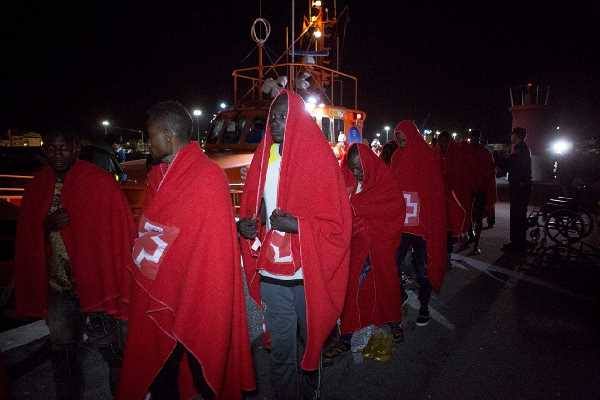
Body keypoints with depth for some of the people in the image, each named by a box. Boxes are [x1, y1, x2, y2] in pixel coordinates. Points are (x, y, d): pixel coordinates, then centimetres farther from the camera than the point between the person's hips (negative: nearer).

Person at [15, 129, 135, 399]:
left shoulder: (100, 182, -11)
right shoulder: (38, 187, 5)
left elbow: (122, 233, -12)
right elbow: (27, 238, 12)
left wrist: (119, 283, -17)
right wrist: (47, 225, -10)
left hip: (96, 283, -5)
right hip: (57, 288, 5)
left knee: (113, 351, 8)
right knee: (63, 354, 20)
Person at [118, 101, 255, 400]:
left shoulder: (207, 176, -17)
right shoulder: (161, 175, 9)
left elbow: (215, 246, -19)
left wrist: (197, 304, -19)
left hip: (195, 299, -7)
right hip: (158, 298, 8)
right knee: (159, 375, 21)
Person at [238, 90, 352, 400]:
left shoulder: (319, 158, -9)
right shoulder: (263, 158, 4)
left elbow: (336, 224, -11)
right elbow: (252, 209, 11)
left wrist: (296, 225, -24)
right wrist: (246, 226, -10)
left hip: (308, 276, -2)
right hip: (271, 274, 3)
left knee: (311, 340, 20)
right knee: (281, 348, 14)